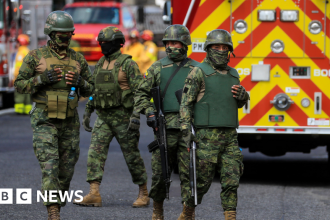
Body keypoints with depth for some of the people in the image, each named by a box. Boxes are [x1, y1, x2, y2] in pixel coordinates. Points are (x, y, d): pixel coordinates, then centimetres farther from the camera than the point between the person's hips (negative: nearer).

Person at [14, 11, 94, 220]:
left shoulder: (78, 59, 6)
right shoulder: (35, 56, -3)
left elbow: (90, 89, 13)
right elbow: (20, 85, -2)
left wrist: (79, 82, -10)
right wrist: (42, 79, -18)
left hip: (69, 121, 4)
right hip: (44, 120, -4)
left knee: (67, 167, 8)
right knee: (50, 165, -14)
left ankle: (59, 200, 30)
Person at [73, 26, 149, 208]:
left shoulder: (128, 64, -9)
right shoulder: (100, 64, 12)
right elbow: (93, 90, 21)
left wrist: (136, 116, -22)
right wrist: (87, 113, 17)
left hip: (123, 116, -6)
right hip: (103, 118, 6)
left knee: (132, 155, 2)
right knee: (95, 152, -8)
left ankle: (143, 193, 15)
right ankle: (94, 195, -12)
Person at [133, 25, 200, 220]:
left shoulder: (196, 69, 9)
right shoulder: (158, 68, 11)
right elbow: (141, 93, 12)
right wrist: (149, 112, -3)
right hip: (165, 128, 1)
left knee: (189, 173, -4)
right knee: (160, 172, 1)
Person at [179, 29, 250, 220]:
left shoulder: (233, 74, 15)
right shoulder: (199, 72, -3)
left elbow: (240, 104, 26)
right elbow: (186, 102, -6)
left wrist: (243, 95, 2)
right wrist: (186, 129, -15)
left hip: (230, 135, 5)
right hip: (207, 136, -5)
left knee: (231, 180, -2)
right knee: (202, 181, -2)